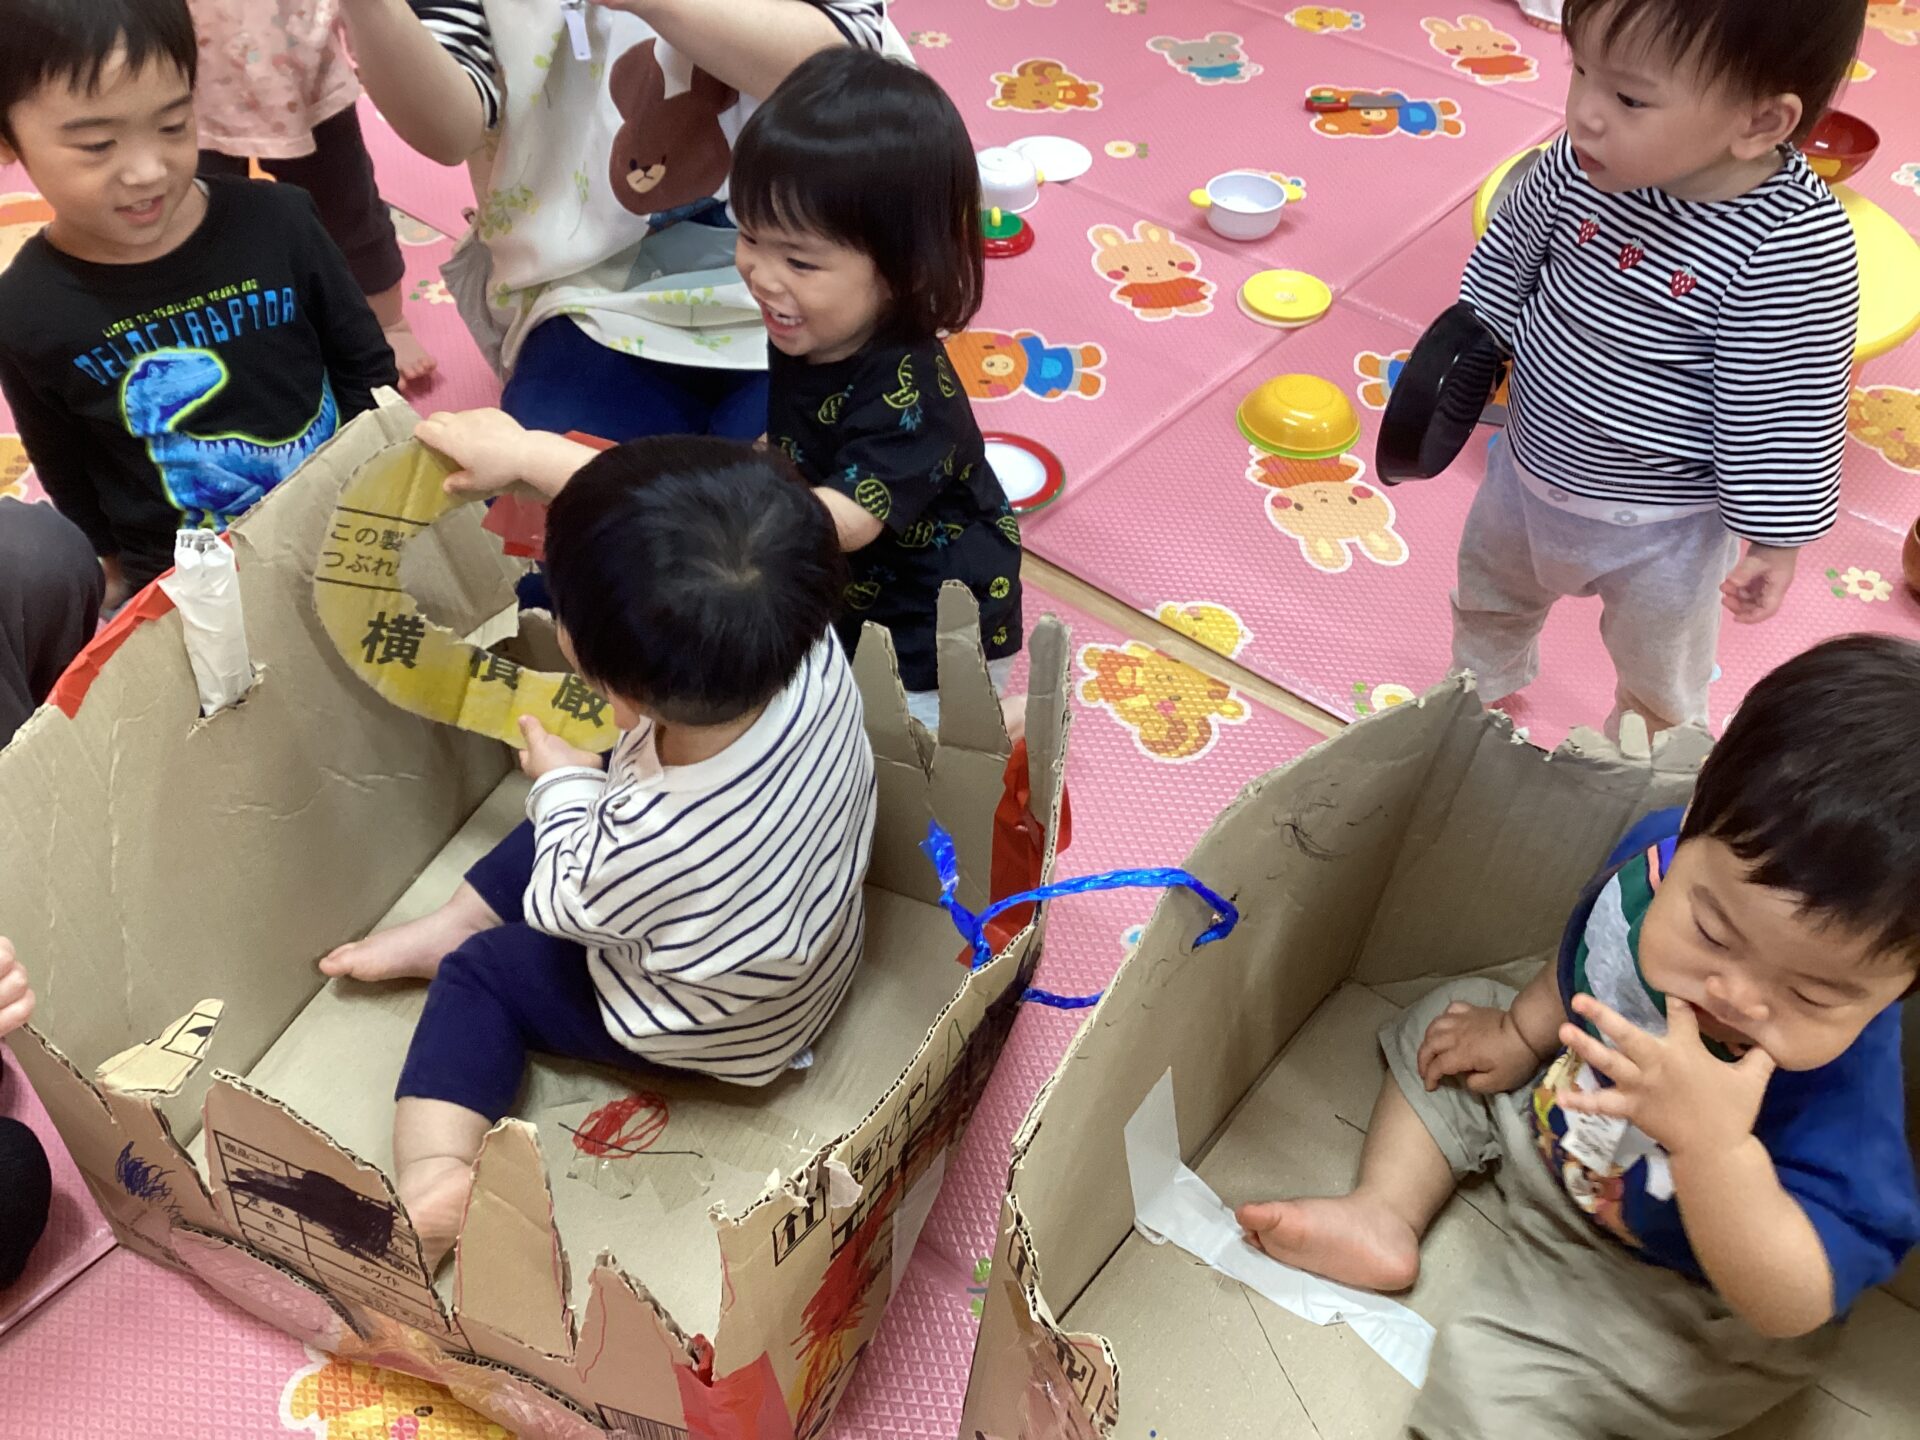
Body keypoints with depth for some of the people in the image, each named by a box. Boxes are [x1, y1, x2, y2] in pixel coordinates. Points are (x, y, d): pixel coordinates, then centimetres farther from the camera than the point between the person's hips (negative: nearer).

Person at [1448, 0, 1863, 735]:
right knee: (1487, 593, 32)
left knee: (1659, 677, 22)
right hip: (1530, 467, 5)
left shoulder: (1796, 249, -34)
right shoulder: (1581, 163, -21)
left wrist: (1774, 540, -15)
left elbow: (1782, 414, -24)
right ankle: (1479, 687, 63)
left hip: (1660, 526, -4)